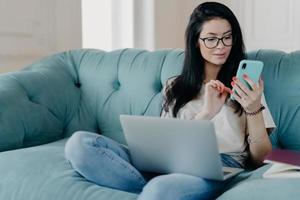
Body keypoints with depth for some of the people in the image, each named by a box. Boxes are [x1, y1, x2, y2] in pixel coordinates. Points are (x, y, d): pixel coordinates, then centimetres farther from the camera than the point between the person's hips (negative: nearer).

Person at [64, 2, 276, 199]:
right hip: (171, 164, 5)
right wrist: (205, 114, -8)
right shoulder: (175, 87, 21)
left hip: (219, 168, -4)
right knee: (80, 143, -20)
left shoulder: (243, 86, 14)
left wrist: (253, 110, -9)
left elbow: (261, 158, 8)